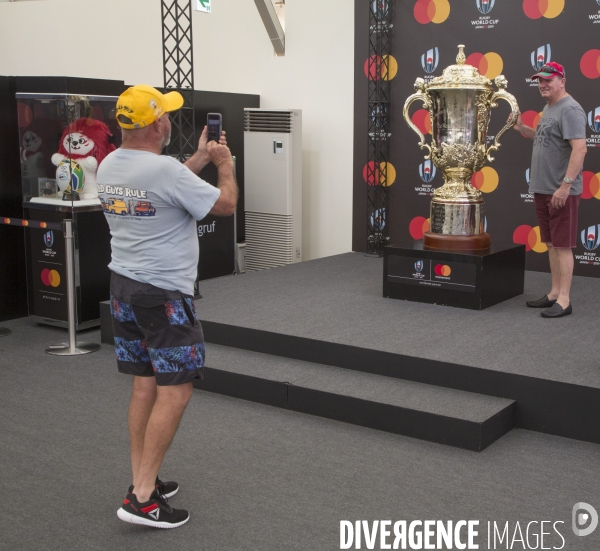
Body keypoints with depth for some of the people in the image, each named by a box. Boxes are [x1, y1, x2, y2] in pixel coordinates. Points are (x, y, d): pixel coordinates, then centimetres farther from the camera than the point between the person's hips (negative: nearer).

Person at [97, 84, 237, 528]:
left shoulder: (109, 167, 6)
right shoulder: (166, 169, -20)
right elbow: (225, 204, -10)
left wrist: (200, 158, 22)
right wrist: (226, 166, 8)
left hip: (123, 286, 9)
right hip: (163, 295, -9)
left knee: (145, 385, 15)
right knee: (175, 391, -2)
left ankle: (142, 481, 22)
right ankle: (142, 498, -1)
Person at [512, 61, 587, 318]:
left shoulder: (570, 110, -14)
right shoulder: (548, 108, 16)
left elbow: (580, 148, -22)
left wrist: (565, 186, -26)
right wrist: (521, 128, 14)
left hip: (561, 192, -9)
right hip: (543, 190, 9)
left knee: (562, 245, -5)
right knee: (551, 244, 13)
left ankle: (564, 300, -1)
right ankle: (554, 293, 21)